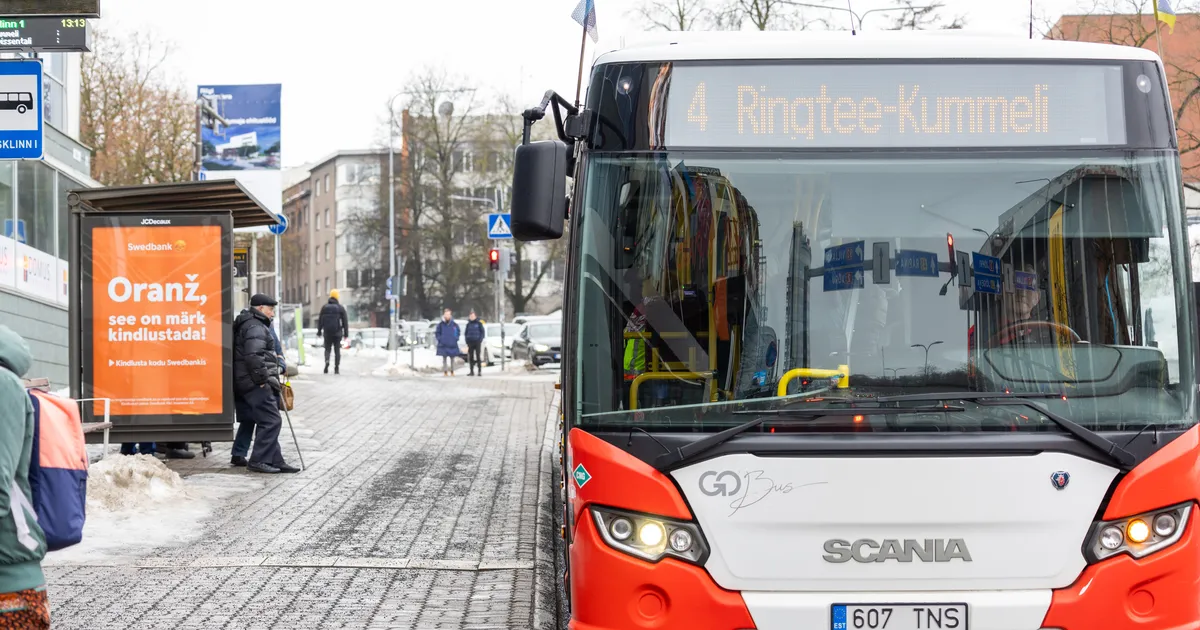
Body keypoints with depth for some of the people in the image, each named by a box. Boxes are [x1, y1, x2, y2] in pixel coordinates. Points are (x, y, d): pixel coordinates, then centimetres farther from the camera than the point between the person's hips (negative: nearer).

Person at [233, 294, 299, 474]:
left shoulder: (248, 325, 23)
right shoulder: (255, 328, -12)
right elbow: (254, 356, -24)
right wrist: (262, 379, -21)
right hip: (255, 384, -11)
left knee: (268, 422, 12)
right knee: (271, 420, -12)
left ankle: (275, 461, 14)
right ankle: (258, 460, -12)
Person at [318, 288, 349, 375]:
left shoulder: (324, 307, 2)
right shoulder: (340, 308, -2)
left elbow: (320, 321, 5)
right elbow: (345, 321, -2)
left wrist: (319, 331, 13)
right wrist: (346, 333, 4)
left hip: (327, 333, 1)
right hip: (337, 333, -1)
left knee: (327, 349, 11)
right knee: (337, 350, 6)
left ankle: (327, 361, -18)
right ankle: (336, 368, 2)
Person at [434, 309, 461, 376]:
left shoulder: (454, 324, 1)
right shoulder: (441, 324, -2)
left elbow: (458, 332, 11)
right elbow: (437, 333, 6)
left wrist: (456, 339, 0)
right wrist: (439, 339, -4)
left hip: (452, 345, 1)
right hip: (443, 345, -1)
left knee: (452, 359, 6)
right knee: (444, 359, 1)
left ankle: (452, 371, 13)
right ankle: (445, 372, 4)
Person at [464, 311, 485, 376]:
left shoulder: (479, 323, 0)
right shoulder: (468, 324, 9)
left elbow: (482, 332, 0)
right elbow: (466, 333, 15)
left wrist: (480, 340, -9)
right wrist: (467, 341, 2)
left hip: (477, 342, -3)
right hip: (470, 342, 3)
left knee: (478, 357, -6)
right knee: (471, 357, 3)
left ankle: (480, 371, -5)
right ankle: (472, 371, 6)